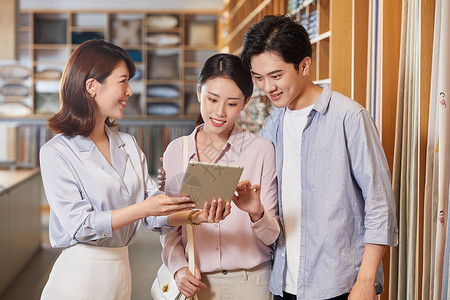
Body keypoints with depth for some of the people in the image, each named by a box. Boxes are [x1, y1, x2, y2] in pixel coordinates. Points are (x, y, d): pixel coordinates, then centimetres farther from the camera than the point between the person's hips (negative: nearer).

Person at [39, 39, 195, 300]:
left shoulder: (129, 145, 10)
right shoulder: (56, 153, -10)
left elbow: (153, 214, 4)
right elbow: (80, 224, -19)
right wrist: (143, 209, -28)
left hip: (122, 271, 6)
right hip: (81, 276, -6)